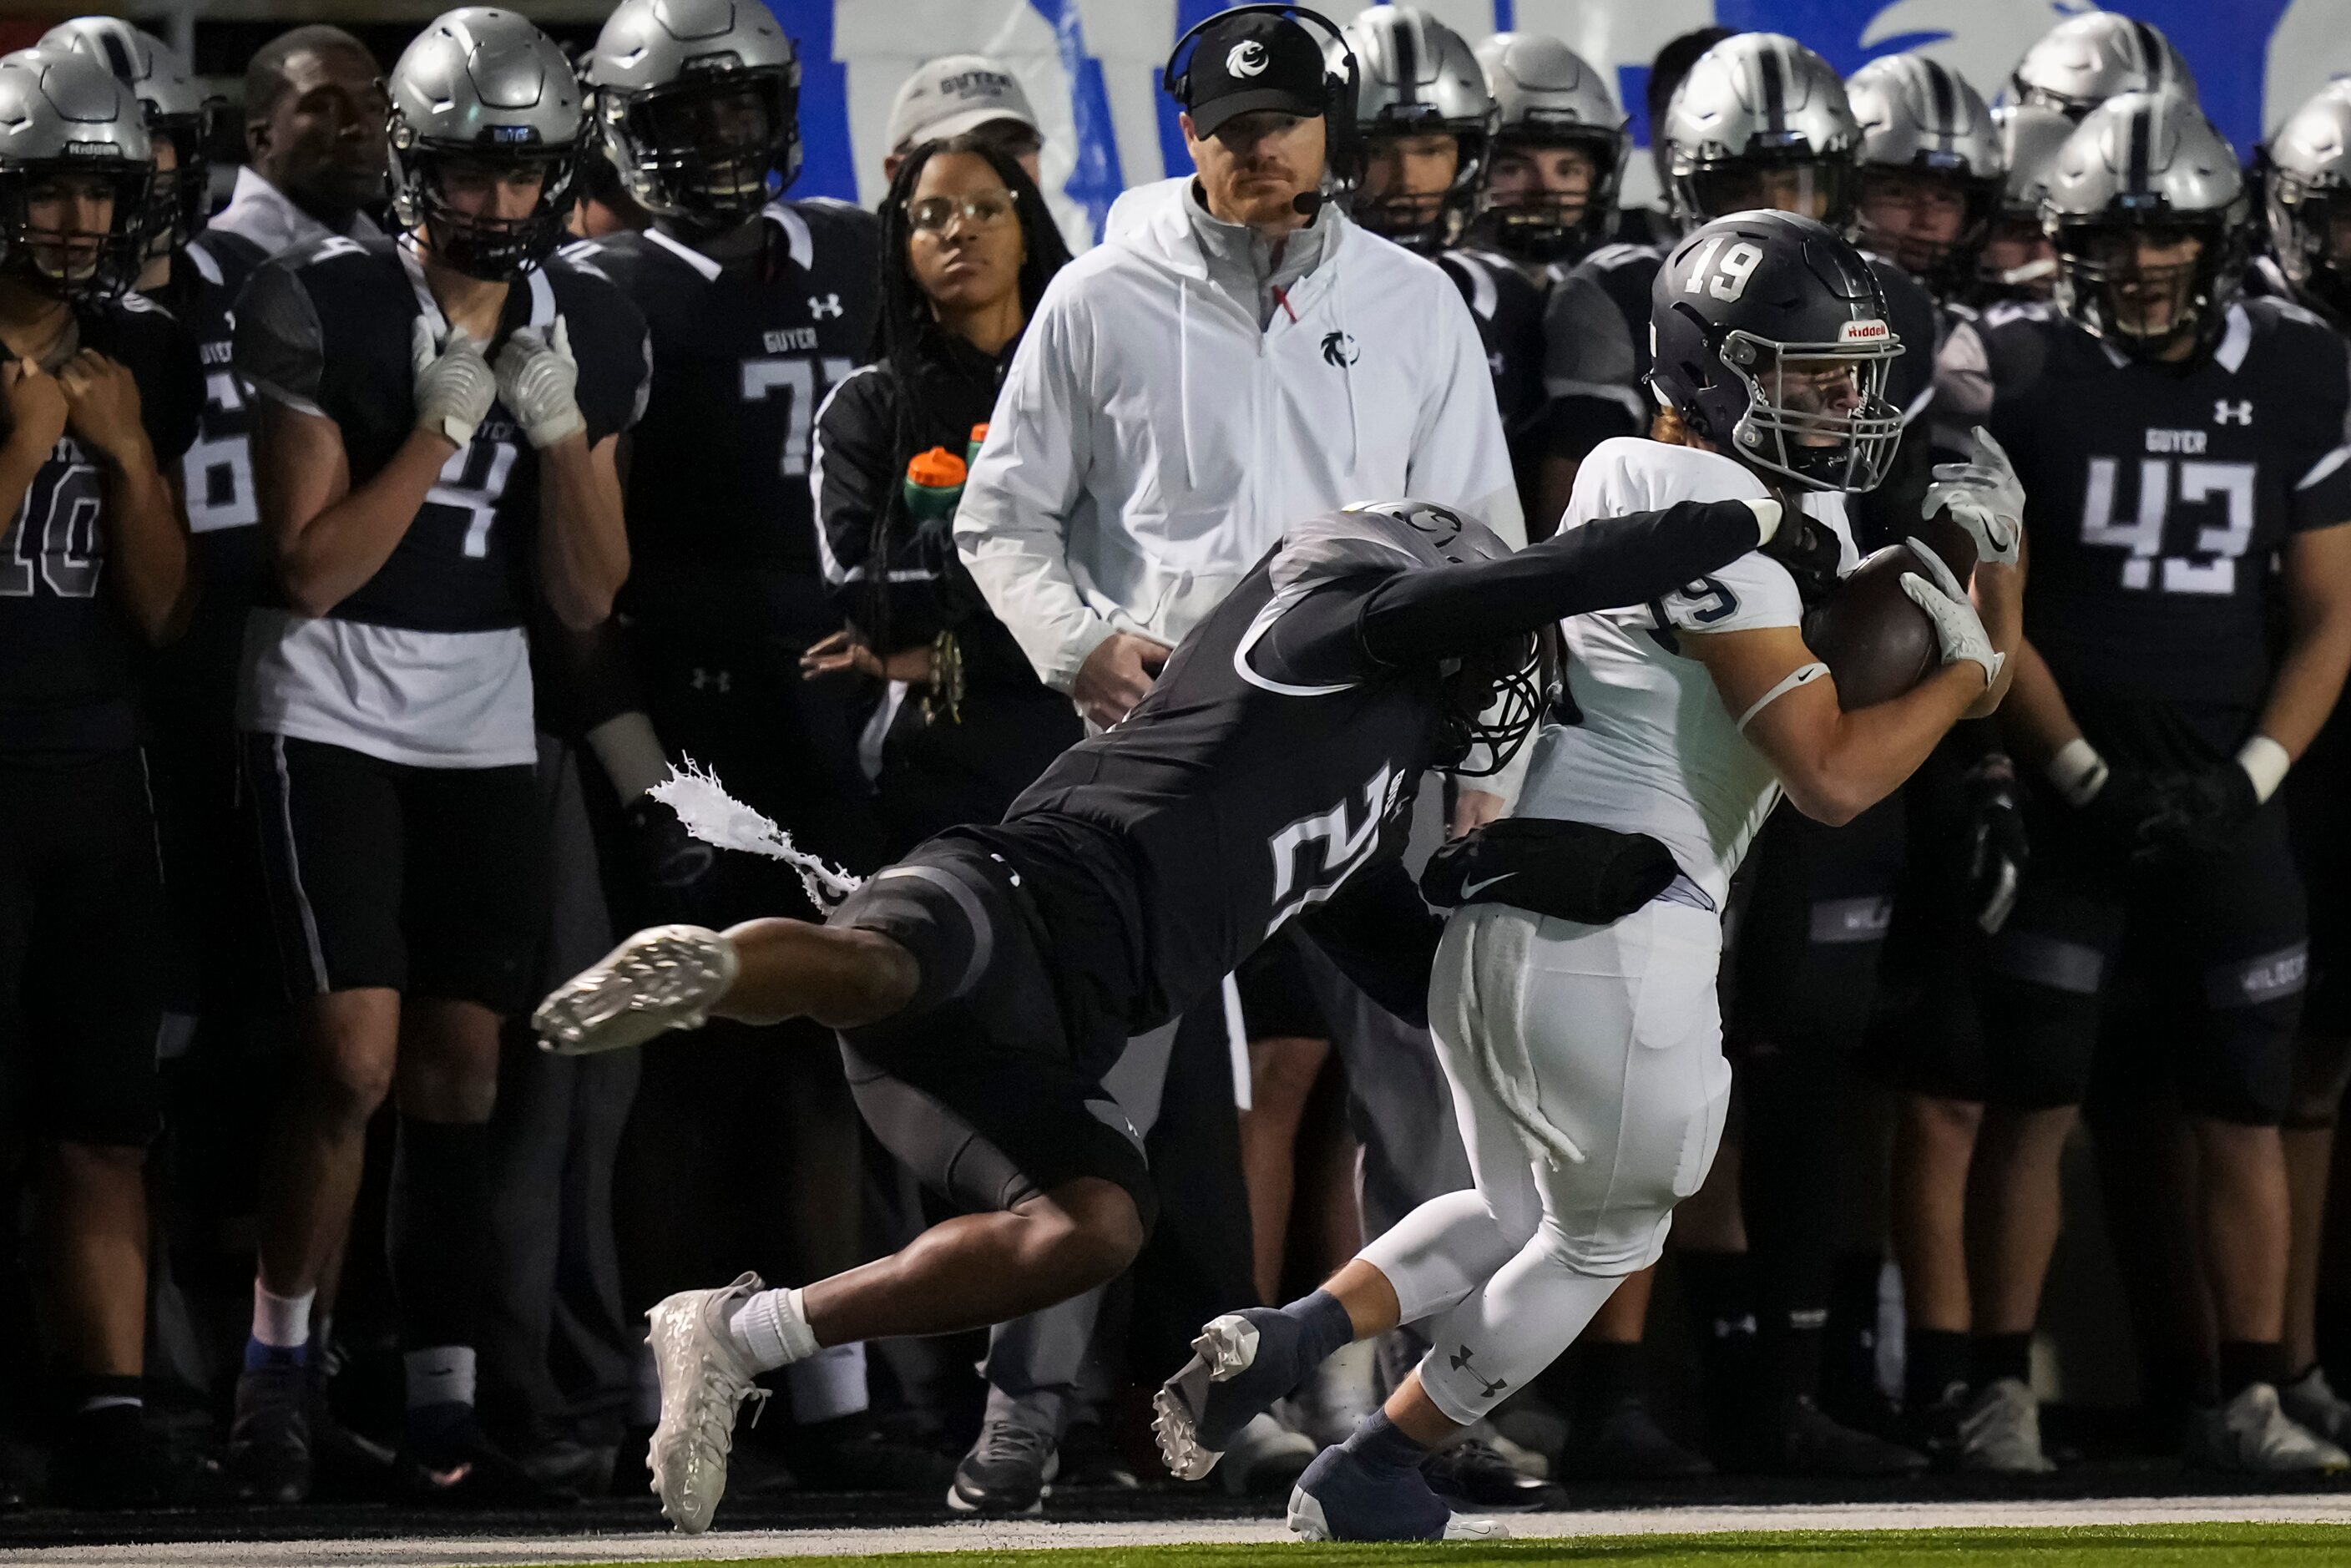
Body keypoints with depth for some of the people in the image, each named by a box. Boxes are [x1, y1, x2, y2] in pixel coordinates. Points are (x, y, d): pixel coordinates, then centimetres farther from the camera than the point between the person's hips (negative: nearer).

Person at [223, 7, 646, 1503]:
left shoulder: (587, 330, 3)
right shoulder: (331, 307, -11)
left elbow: (587, 595, 3)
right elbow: (310, 570, -13)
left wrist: (563, 432, -11)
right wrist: (440, 430, -19)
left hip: (486, 721, 5)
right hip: (331, 715, -5)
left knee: (462, 1062, 2)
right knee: (354, 1059, -13)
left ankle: (444, 1397, 6)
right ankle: (278, 1354, 4)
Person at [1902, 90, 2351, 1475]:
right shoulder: (2016, 371, -3)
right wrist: (2083, 776, -9)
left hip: (2228, 802, 2)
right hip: (2064, 793, -2)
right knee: (2029, 1100, -4)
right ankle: (1999, 1386, 4)